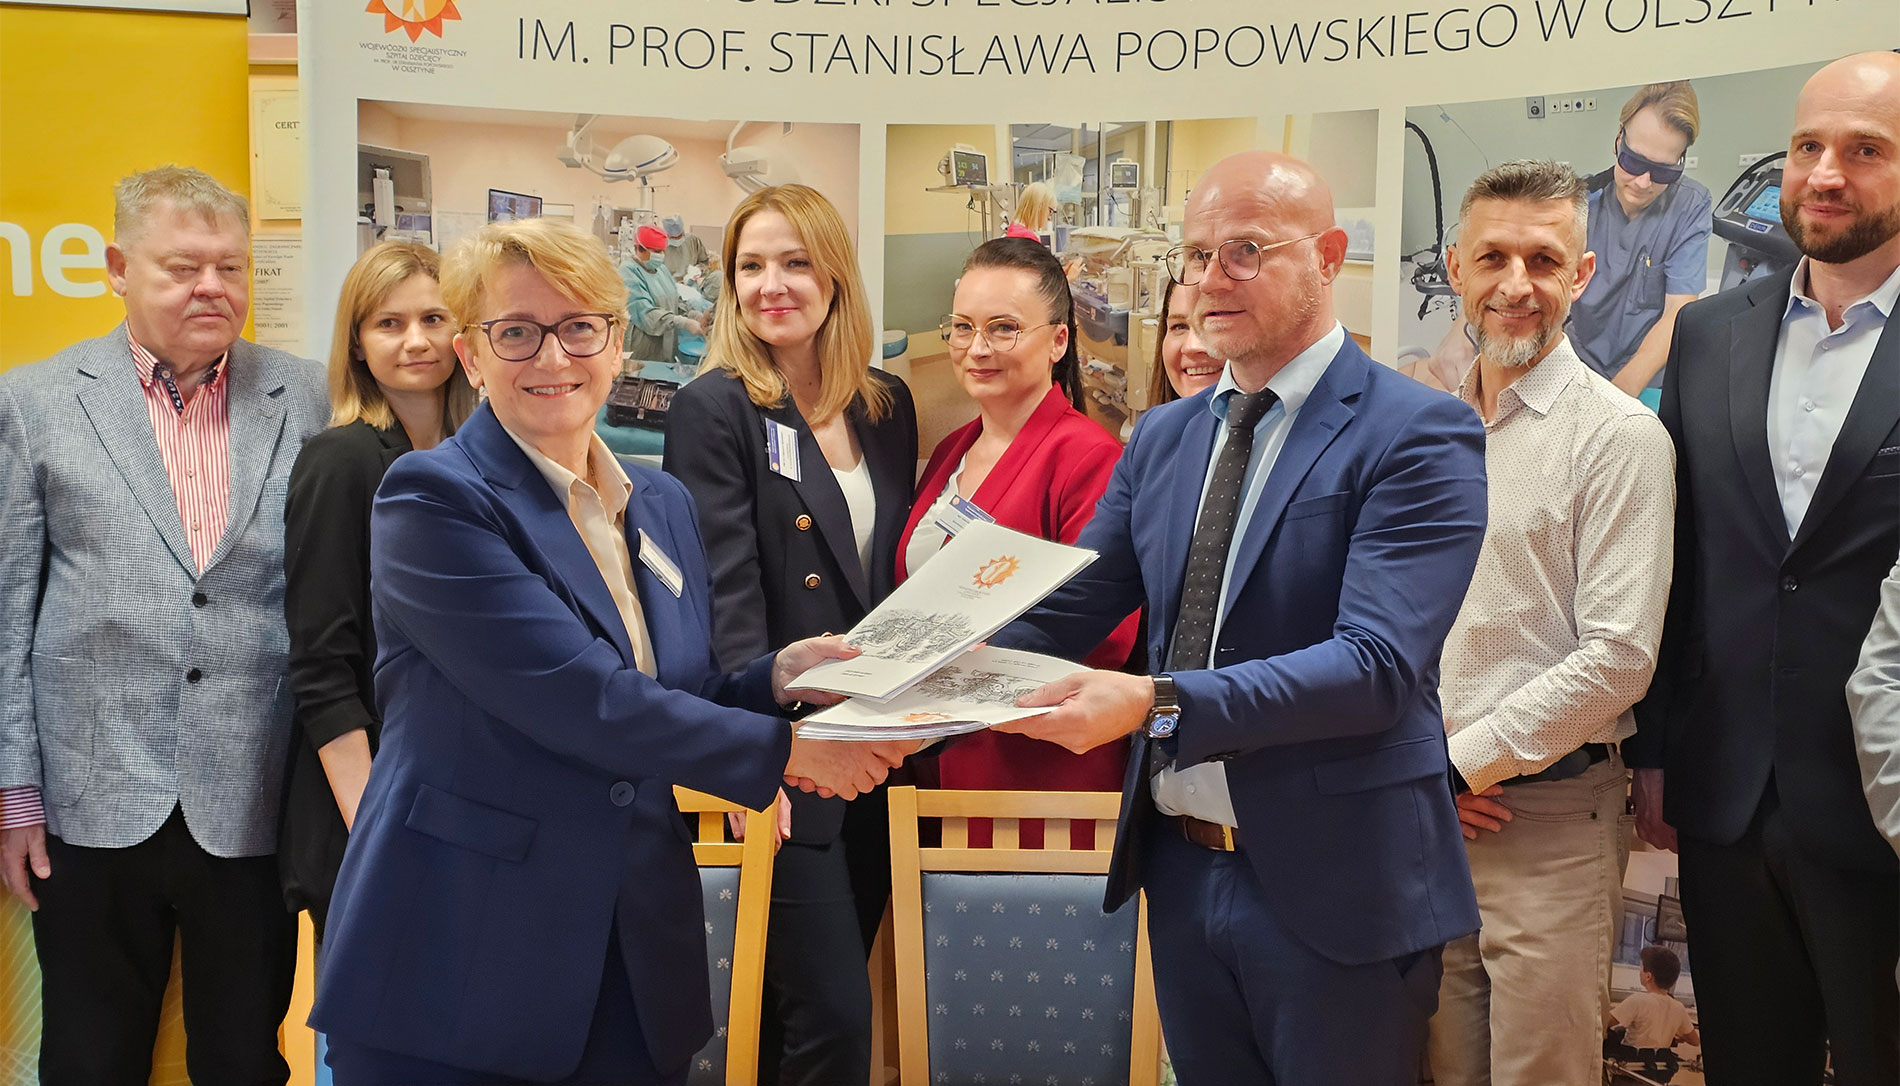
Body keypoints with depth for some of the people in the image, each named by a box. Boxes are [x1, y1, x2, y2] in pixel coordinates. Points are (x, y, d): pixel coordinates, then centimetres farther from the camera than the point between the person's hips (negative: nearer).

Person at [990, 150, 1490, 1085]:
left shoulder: (1418, 436, -12)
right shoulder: (1162, 438, 9)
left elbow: (1377, 665, -23)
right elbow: (1066, 611, 6)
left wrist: (1159, 704, -33)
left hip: (1331, 889, -5)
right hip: (1181, 866, 6)